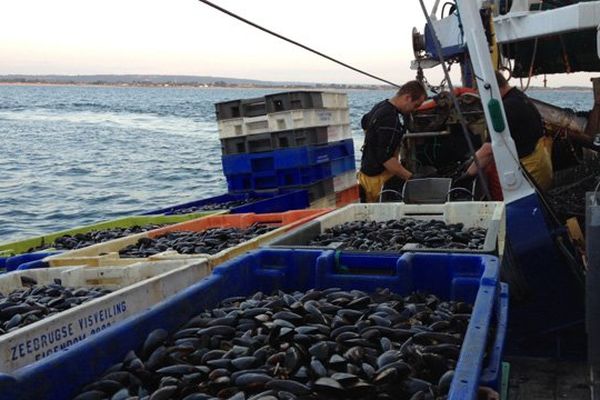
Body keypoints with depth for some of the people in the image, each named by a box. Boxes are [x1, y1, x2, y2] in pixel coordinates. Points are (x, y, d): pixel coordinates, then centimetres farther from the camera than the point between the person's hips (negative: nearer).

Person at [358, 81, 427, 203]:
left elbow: (364, 123, 32)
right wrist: (410, 177, -25)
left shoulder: (380, 106, 10)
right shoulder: (389, 120, -24)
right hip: (378, 178, -10)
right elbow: (386, 158, -28)